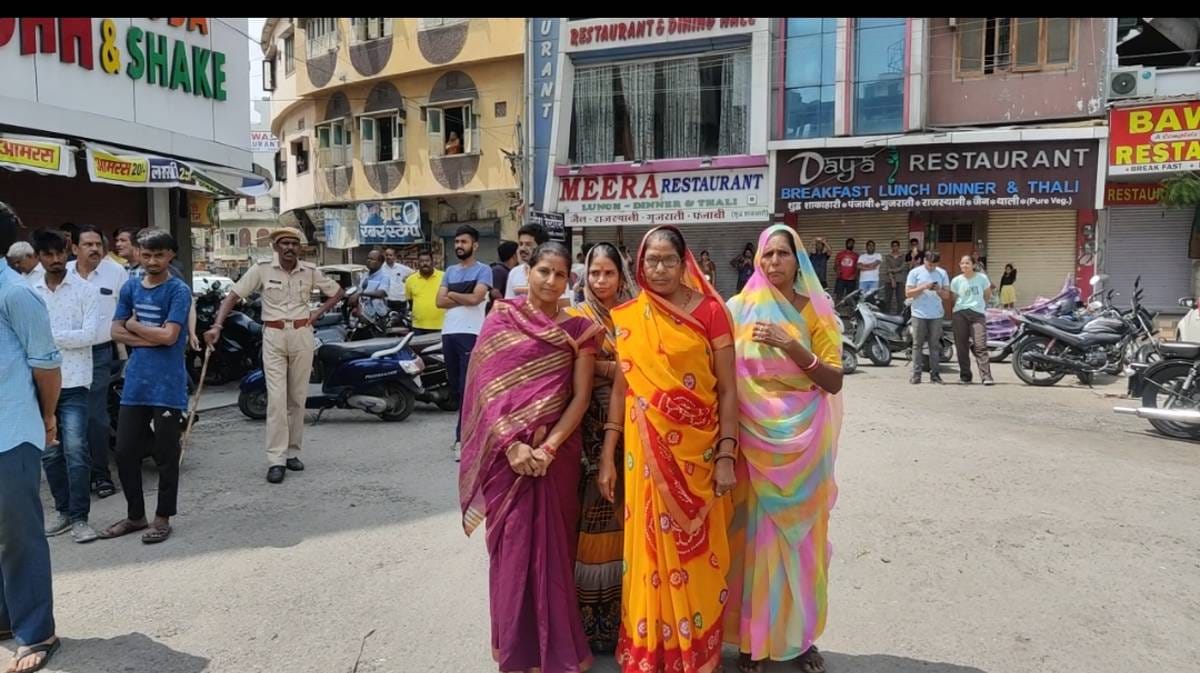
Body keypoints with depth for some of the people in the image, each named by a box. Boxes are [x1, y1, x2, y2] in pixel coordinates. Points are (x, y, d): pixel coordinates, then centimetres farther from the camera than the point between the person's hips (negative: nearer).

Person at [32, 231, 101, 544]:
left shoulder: (85, 290, -1)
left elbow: (89, 334, -9)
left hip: (73, 382, -4)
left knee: (75, 450, -8)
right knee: (49, 452, 11)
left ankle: (79, 517, -1)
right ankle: (63, 510, 23)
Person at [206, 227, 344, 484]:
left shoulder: (310, 271, 2)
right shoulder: (262, 269, -3)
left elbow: (337, 291, 15)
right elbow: (233, 295, -5)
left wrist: (316, 314, 3)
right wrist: (217, 325, -17)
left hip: (302, 335, 2)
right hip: (274, 336, -2)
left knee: (298, 397, 8)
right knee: (276, 398, -8)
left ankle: (292, 452, 20)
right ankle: (276, 460, -6)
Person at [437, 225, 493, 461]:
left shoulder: (483, 270, 1)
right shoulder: (450, 271, 18)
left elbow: (476, 298, -14)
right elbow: (440, 301, 7)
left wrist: (452, 294, 1)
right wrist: (464, 298, -5)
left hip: (471, 334, -7)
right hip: (448, 333, 7)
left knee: (466, 387, -9)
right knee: (455, 386, 12)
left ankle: (462, 438, -8)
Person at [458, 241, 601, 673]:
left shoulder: (578, 328, 2)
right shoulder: (501, 320, 0)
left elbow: (581, 396, -3)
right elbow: (487, 388, -5)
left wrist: (548, 447, -14)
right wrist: (512, 444, -15)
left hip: (557, 450, 1)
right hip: (507, 450, 0)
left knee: (553, 543, 8)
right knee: (511, 544, 7)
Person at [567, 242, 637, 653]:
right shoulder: (578, 317, 3)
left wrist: (600, 364, -9)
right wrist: (621, 367, -13)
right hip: (591, 426, -2)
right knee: (592, 515, -2)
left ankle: (623, 613, 19)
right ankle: (591, 616, 11)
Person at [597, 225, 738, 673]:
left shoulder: (710, 310, -4)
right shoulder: (627, 318, 2)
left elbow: (727, 390, -4)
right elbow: (621, 387, 5)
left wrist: (726, 456, -9)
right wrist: (607, 457, 3)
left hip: (698, 452, -1)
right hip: (648, 452, 1)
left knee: (697, 554, 10)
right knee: (652, 549, 10)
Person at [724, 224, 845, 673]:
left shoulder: (816, 311, 2)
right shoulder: (741, 308, 0)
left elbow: (834, 381, -6)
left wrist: (791, 346, -18)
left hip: (804, 440, 1)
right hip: (756, 439, -1)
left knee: (802, 535, 8)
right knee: (757, 532, 3)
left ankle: (800, 636, 24)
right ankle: (753, 637, 18)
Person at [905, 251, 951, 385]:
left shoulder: (942, 273, 9)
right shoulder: (915, 273, 1)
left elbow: (947, 295, 8)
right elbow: (908, 293, -3)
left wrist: (939, 290, -12)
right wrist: (923, 287, -15)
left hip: (936, 315, 2)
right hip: (919, 314, -2)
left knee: (935, 346, 4)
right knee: (917, 345, -1)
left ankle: (935, 374, 8)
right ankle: (916, 375, 1)